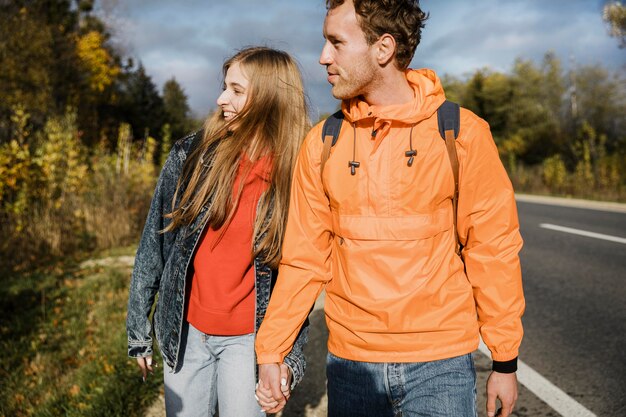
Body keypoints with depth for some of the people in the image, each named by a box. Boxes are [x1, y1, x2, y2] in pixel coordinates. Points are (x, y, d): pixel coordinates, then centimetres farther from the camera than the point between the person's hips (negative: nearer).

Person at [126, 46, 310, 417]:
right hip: (184, 331, 2)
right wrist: (138, 329, 2)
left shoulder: (297, 177, -9)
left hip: (249, 339, -1)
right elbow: (154, 241, -1)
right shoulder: (191, 155, -6)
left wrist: (292, 354, -4)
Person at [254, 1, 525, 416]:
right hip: (350, 362, 2)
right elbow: (304, 256, 2)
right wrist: (270, 351, 1)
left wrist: (505, 362, -1)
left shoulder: (462, 132, -7)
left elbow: (493, 249, -4)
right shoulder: (322, 143, -1)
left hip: (441, 364, -2)